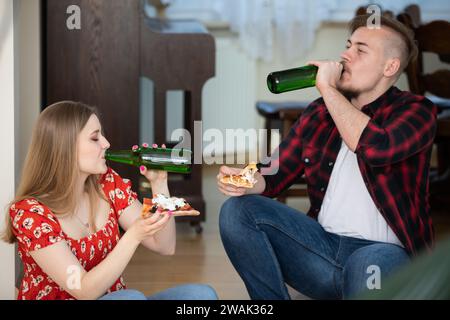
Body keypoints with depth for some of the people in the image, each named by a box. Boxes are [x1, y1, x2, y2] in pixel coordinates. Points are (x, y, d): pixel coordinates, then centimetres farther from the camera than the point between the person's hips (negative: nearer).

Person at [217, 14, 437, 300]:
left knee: (367, 265, -41)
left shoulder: (416, 110, -1)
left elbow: (376, 148, -24)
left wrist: (328, 89, -13)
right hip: (323, 247, 5)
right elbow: (276, 174, 13)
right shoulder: (320, 112, 14)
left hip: (385, 252, -5)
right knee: (238, 209, -13)